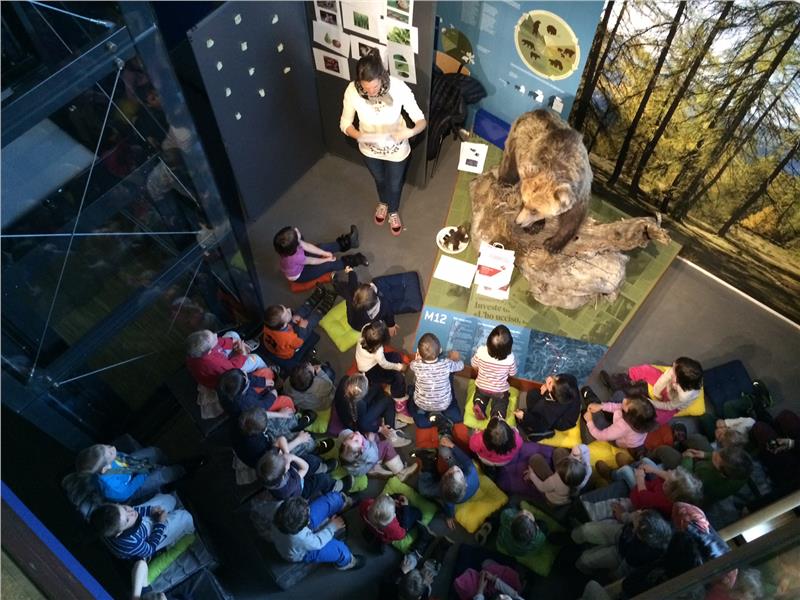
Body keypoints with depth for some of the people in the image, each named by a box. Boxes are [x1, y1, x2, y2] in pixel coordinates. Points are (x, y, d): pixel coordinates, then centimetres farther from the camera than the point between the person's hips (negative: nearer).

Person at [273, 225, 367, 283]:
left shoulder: (289, 245, -28)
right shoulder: (295, 257, -45)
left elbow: (307, 246, -12)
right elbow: (312, 261, -24)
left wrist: (325, 253, -13)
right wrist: (327, 259, -6)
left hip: (299, 264, 7)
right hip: (298, 275, -7)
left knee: (322, 247, 5)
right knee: (328, 265, -5)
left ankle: (347, 242, 22)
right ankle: (353, 260, 15)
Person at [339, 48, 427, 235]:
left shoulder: (399, 88, -32)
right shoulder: (352, 91, -28)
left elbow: (421, 120, -24)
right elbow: (345, 123, -14)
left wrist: (410, 132, -47)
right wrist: (359, 136, -35)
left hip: (396, 149, -1)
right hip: (370, 149, 1)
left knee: (395, 184, 24)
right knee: (379, 180, 31)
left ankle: (394, 211, 58)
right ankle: (383, 203, 66)